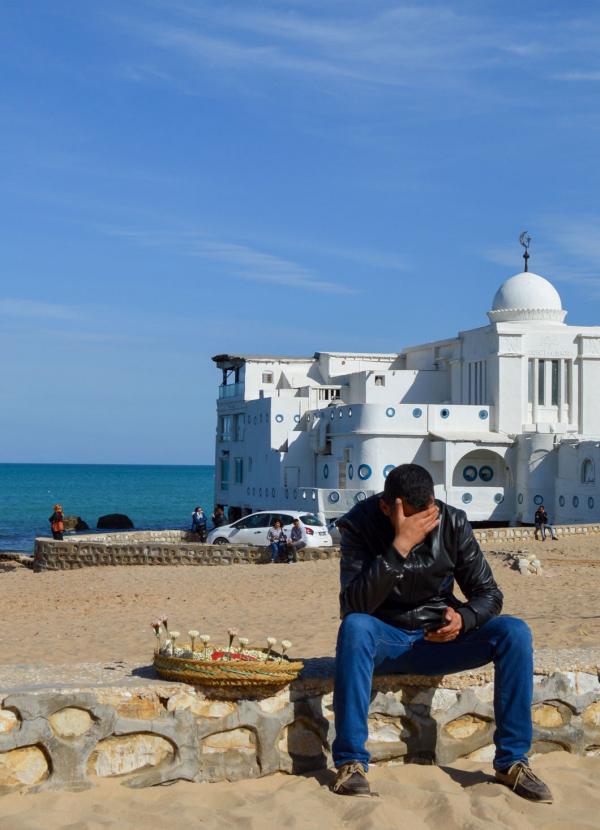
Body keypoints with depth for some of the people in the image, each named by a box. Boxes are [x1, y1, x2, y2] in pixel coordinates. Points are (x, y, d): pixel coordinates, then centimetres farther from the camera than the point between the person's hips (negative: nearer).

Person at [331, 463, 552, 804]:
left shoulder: (452, 523, -7)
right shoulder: (360, 524, -15)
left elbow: (489, 594, 0)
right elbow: (353, 606, -27)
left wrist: (463, 619, -24)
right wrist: (399, 546, -36)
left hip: (439, 640, 3)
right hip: (386, 642, -3)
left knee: (515, 632, -21)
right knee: (354, 627, -37)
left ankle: (513, 759, -12)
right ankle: (351, 762, -30)